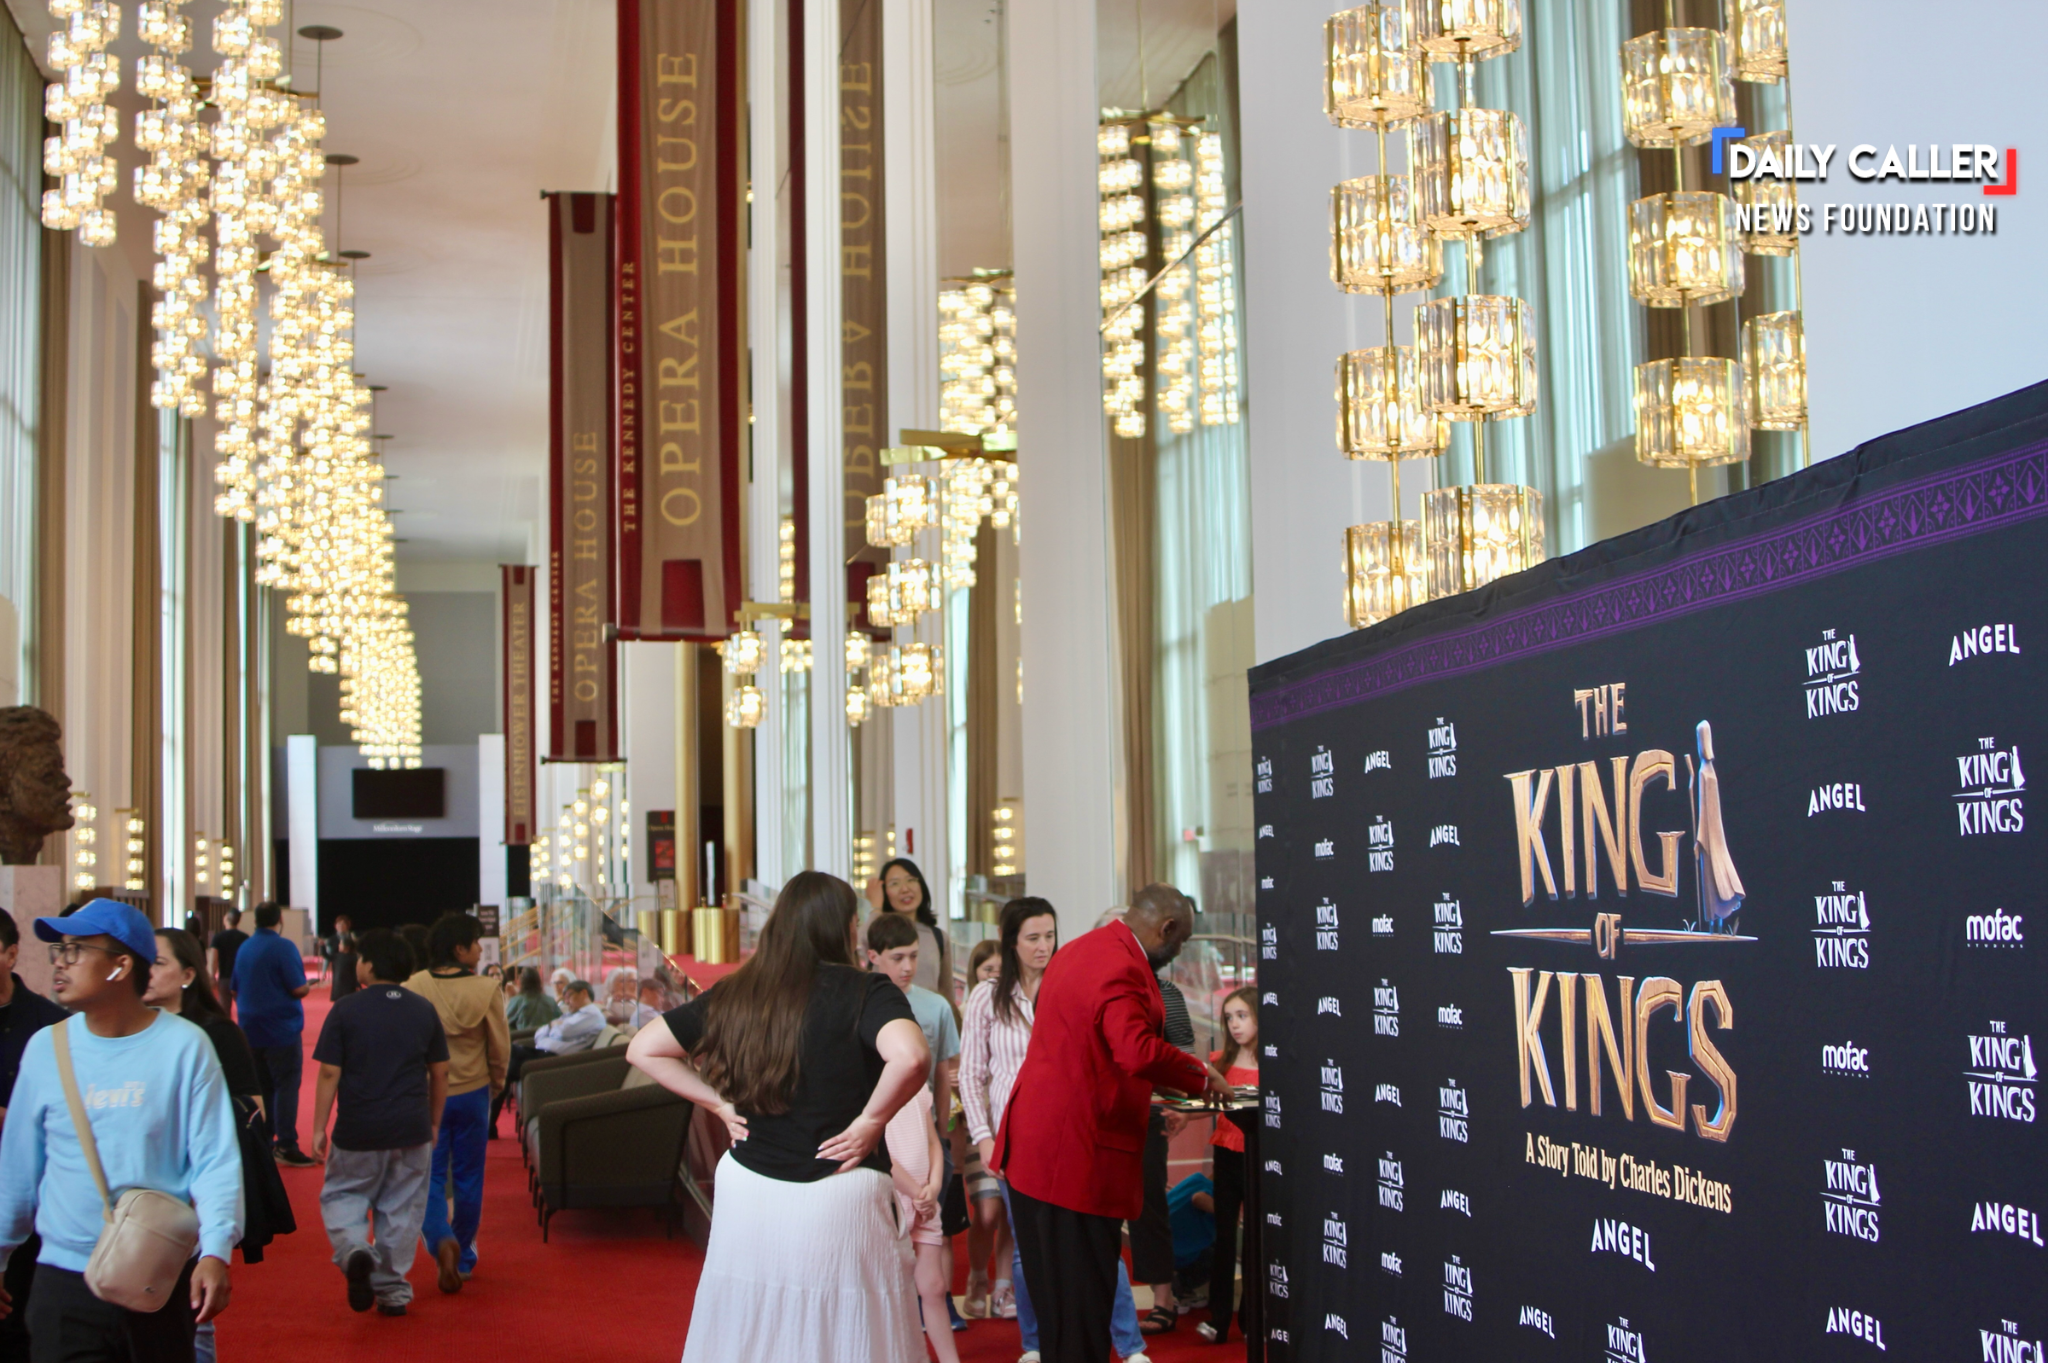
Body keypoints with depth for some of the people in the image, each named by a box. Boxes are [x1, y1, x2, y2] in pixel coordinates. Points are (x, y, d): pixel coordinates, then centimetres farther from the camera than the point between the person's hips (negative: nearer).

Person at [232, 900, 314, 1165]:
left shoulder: (244, 948, 7)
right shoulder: (283, 947, -13)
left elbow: (235, 991, 14)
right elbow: (298, 989, -17)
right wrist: (308, 987, 4)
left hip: (251, 1031, 7)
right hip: (282, 1029, -7)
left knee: (260, 1087, 14)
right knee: (286, 1086, -3)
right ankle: (286, 1146, -4)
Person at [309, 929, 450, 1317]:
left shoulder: (346, 1010, -7)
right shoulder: (424, 1010, 3)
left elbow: (329, 1074, -8)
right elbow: (440, 1072, 7)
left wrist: (319, 1128, -1)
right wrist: (434, 1123, 17)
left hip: (357, 1131, -2)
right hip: (412, 1130, 3)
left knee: (341, 1196, 14)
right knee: (401, 1209, 11)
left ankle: (354, 1250, -13)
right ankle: (392, 1289, 13)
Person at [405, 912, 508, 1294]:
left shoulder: (413, 988, -9)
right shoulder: (486, 990, -12)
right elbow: (500, 1048, -5)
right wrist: (496, 1084, 14)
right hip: (472, 1093, 0)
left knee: (431, 1178, 7)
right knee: (468, 1179, 13)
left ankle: (442, 1242, -18)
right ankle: (463, 1259, 23)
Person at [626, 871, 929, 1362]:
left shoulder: (733, 995, 4)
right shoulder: (864, 993, -10)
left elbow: (643, 1049, 11)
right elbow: (909, 1056, -29)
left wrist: (719, 1104, 8)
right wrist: (870, 1122, -14)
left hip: (745, 1190, 4)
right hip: (838, 1196, -4)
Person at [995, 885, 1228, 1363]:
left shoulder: (1077, 951, 15)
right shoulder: (1123, 970, -18)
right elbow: (1139, 1051, -32)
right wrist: (1200, 1075, -18)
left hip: (1032, 1144, 10)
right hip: (1079, 1154, -10)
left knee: (1051, 1289, 16)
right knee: (1085, 1294, -3)